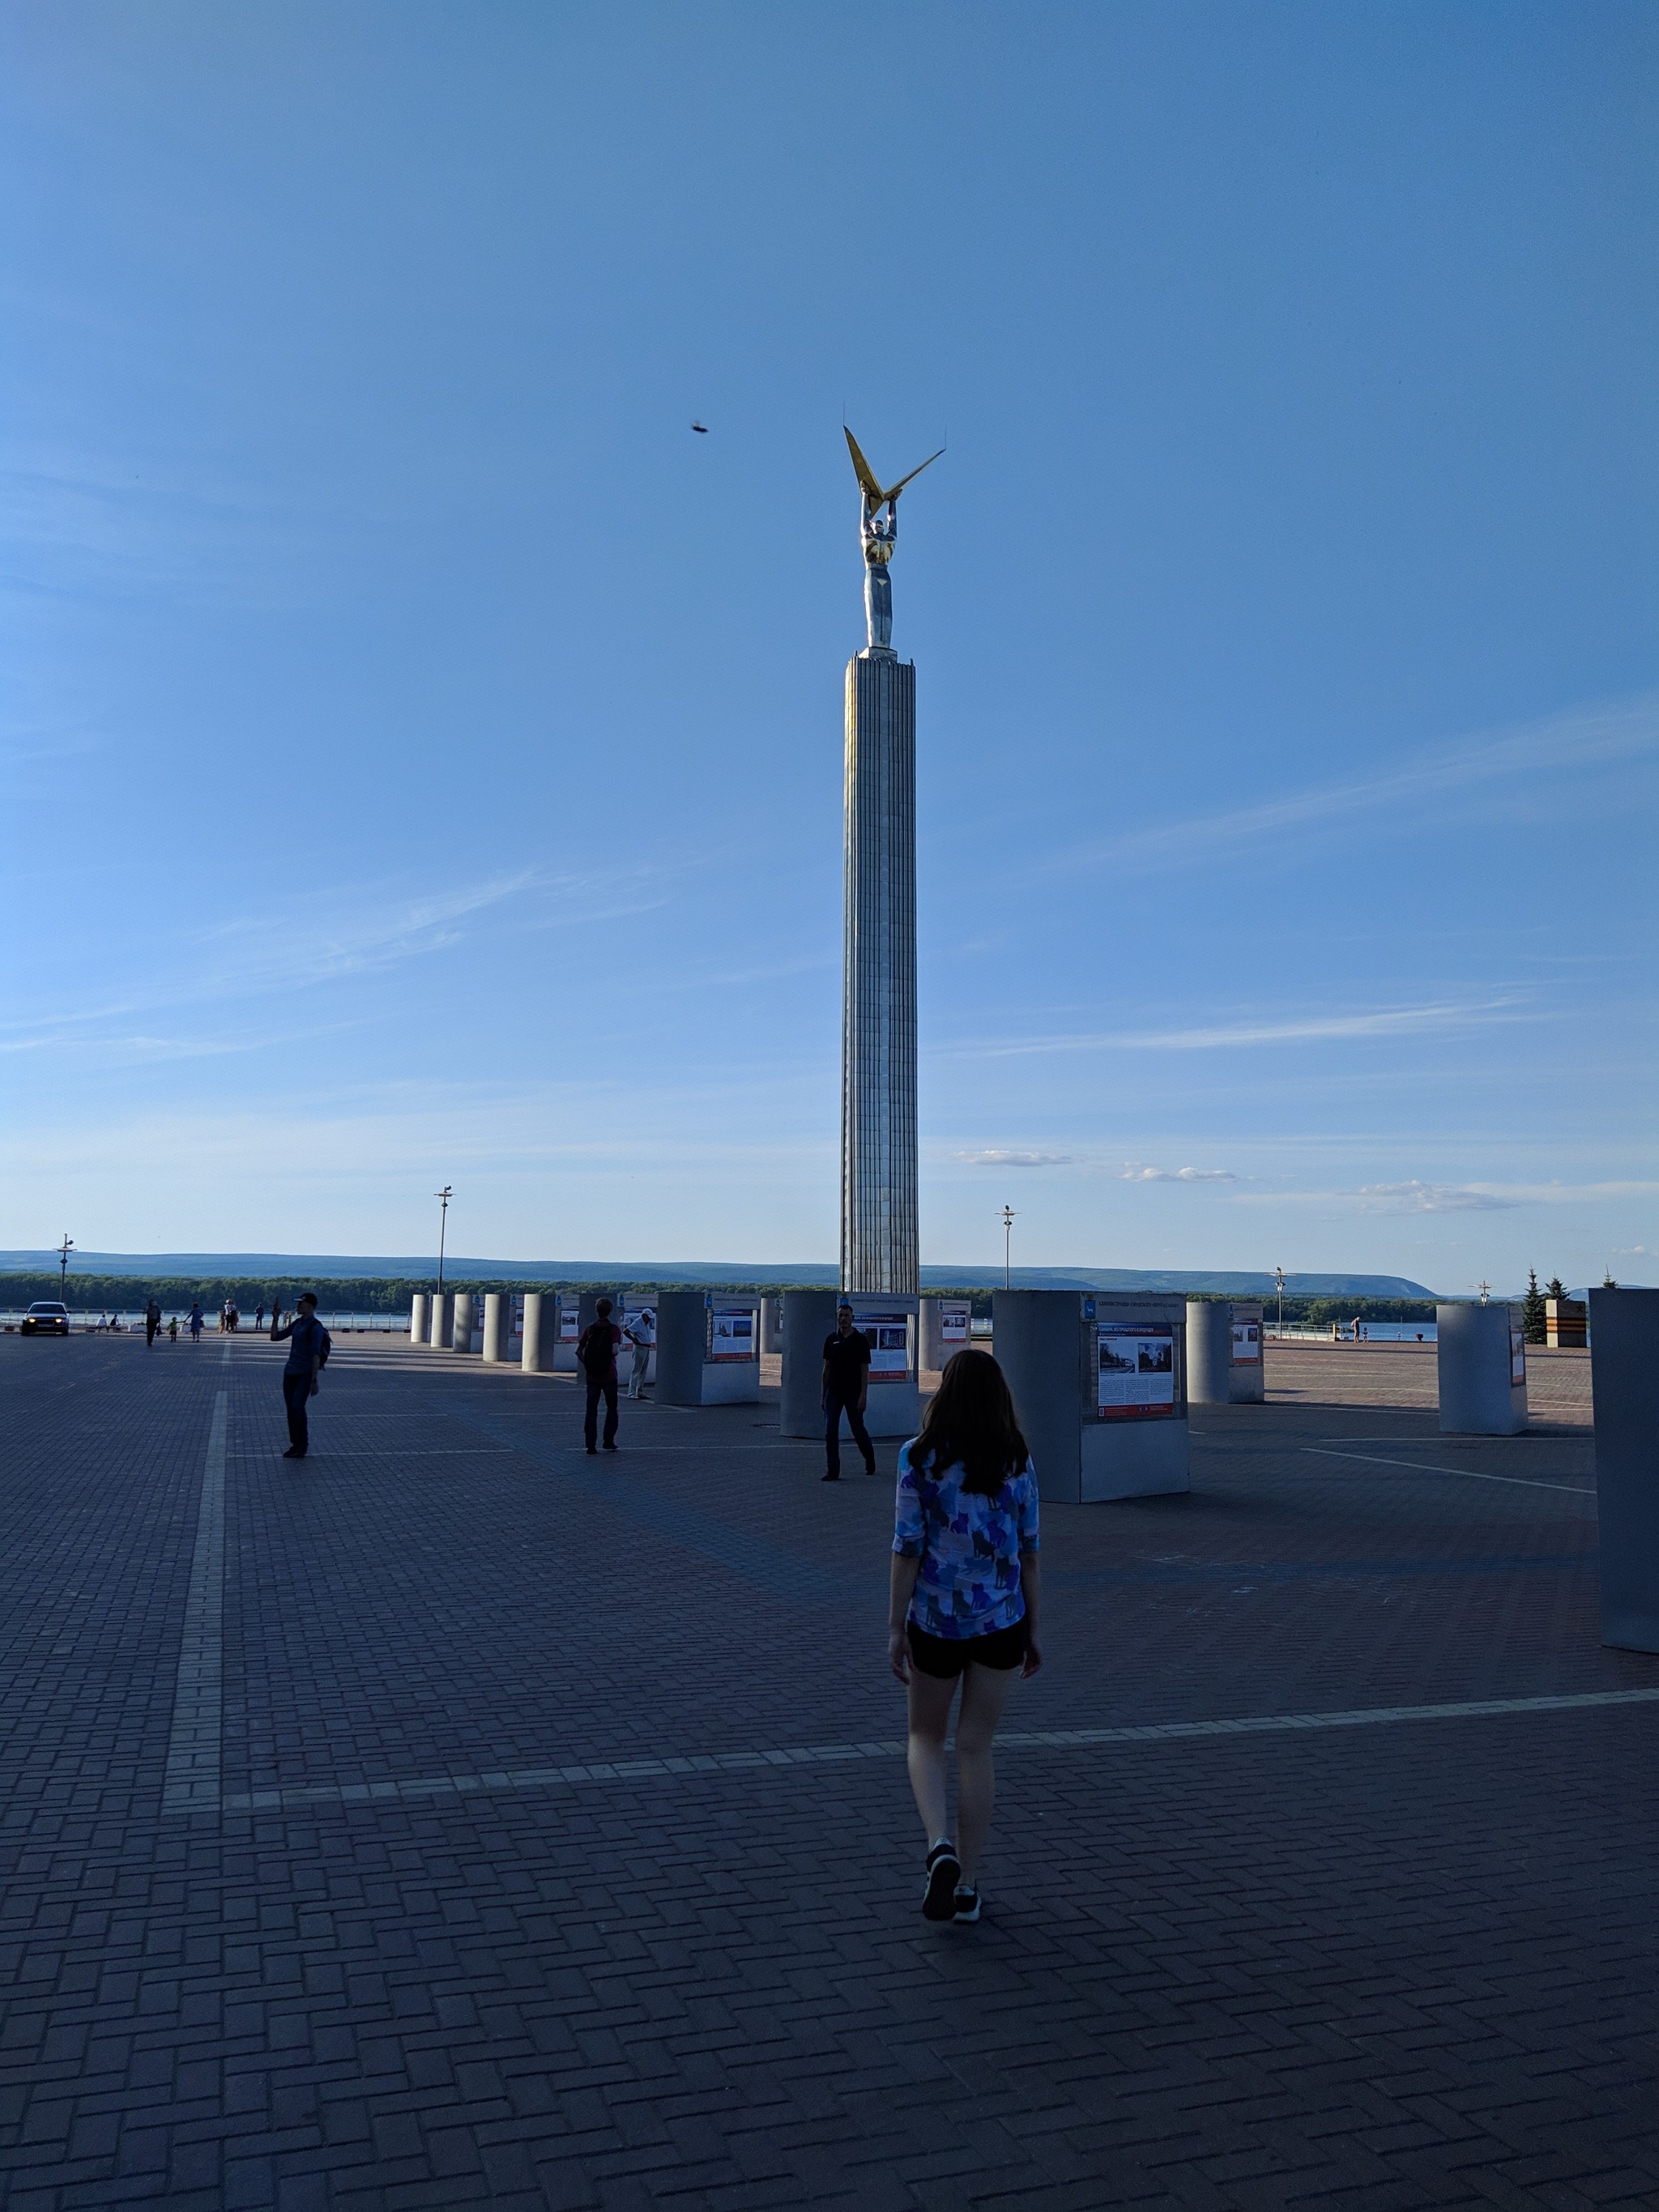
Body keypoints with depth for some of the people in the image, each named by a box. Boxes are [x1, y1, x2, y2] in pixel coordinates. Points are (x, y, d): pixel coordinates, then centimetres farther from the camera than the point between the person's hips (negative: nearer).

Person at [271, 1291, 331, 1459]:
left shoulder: (315, 1327, -12)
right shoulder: (297, 1323, 13)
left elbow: (316, 1355, -18)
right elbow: (275, 1337, 18)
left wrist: (314, 1380, -22)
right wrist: (275, 1318, 5)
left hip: (305, 1374, -8)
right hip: (290, 1373, 8)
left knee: (297, 1407, -17)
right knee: (290, 1409, 6)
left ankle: (303, 1446, -7)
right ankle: (295, 1445, 15)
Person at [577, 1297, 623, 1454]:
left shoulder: (590, 1329, 3)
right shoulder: (614, 1329, -7)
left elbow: (578, 1350, -2)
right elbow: (615, 1350, -20)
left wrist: (586, 1365, 8)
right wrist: (613, 1358, 1)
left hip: (592, 1376, 2)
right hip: (609, 1375, -2)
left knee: (591, 1410, 6)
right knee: (611, 1408, 13)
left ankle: (591, 1444, 2)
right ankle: (609, 1442, 15)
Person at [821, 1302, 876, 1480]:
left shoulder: (861, 1340, -4)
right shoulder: (831, 1340, 6)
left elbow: (865, 1370, -6)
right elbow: (827, 1368, 11)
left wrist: (863, 1395, -13)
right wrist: (823, 1394, 8)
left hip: (853, 1393, -3)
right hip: (833, 1392, 3)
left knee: (858, 1430, 6)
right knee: (830, 1433, -4)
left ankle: (870, 1461, 31)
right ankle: (833, 1471, 0)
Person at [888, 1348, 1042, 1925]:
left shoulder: (920, 1457, -9)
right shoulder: (1018, 1462, -3)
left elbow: (908, 1547, -10)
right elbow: (1028, 1553, 1)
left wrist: (896, 1628, -3)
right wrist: (1032, 1631, 10)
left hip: (935, 1619, -2)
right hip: (1001, 1622, 2)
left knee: (926, 1737, 18)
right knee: (975, 1747, 12)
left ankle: (940, 1846, -4)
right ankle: (967, 1884, 17)